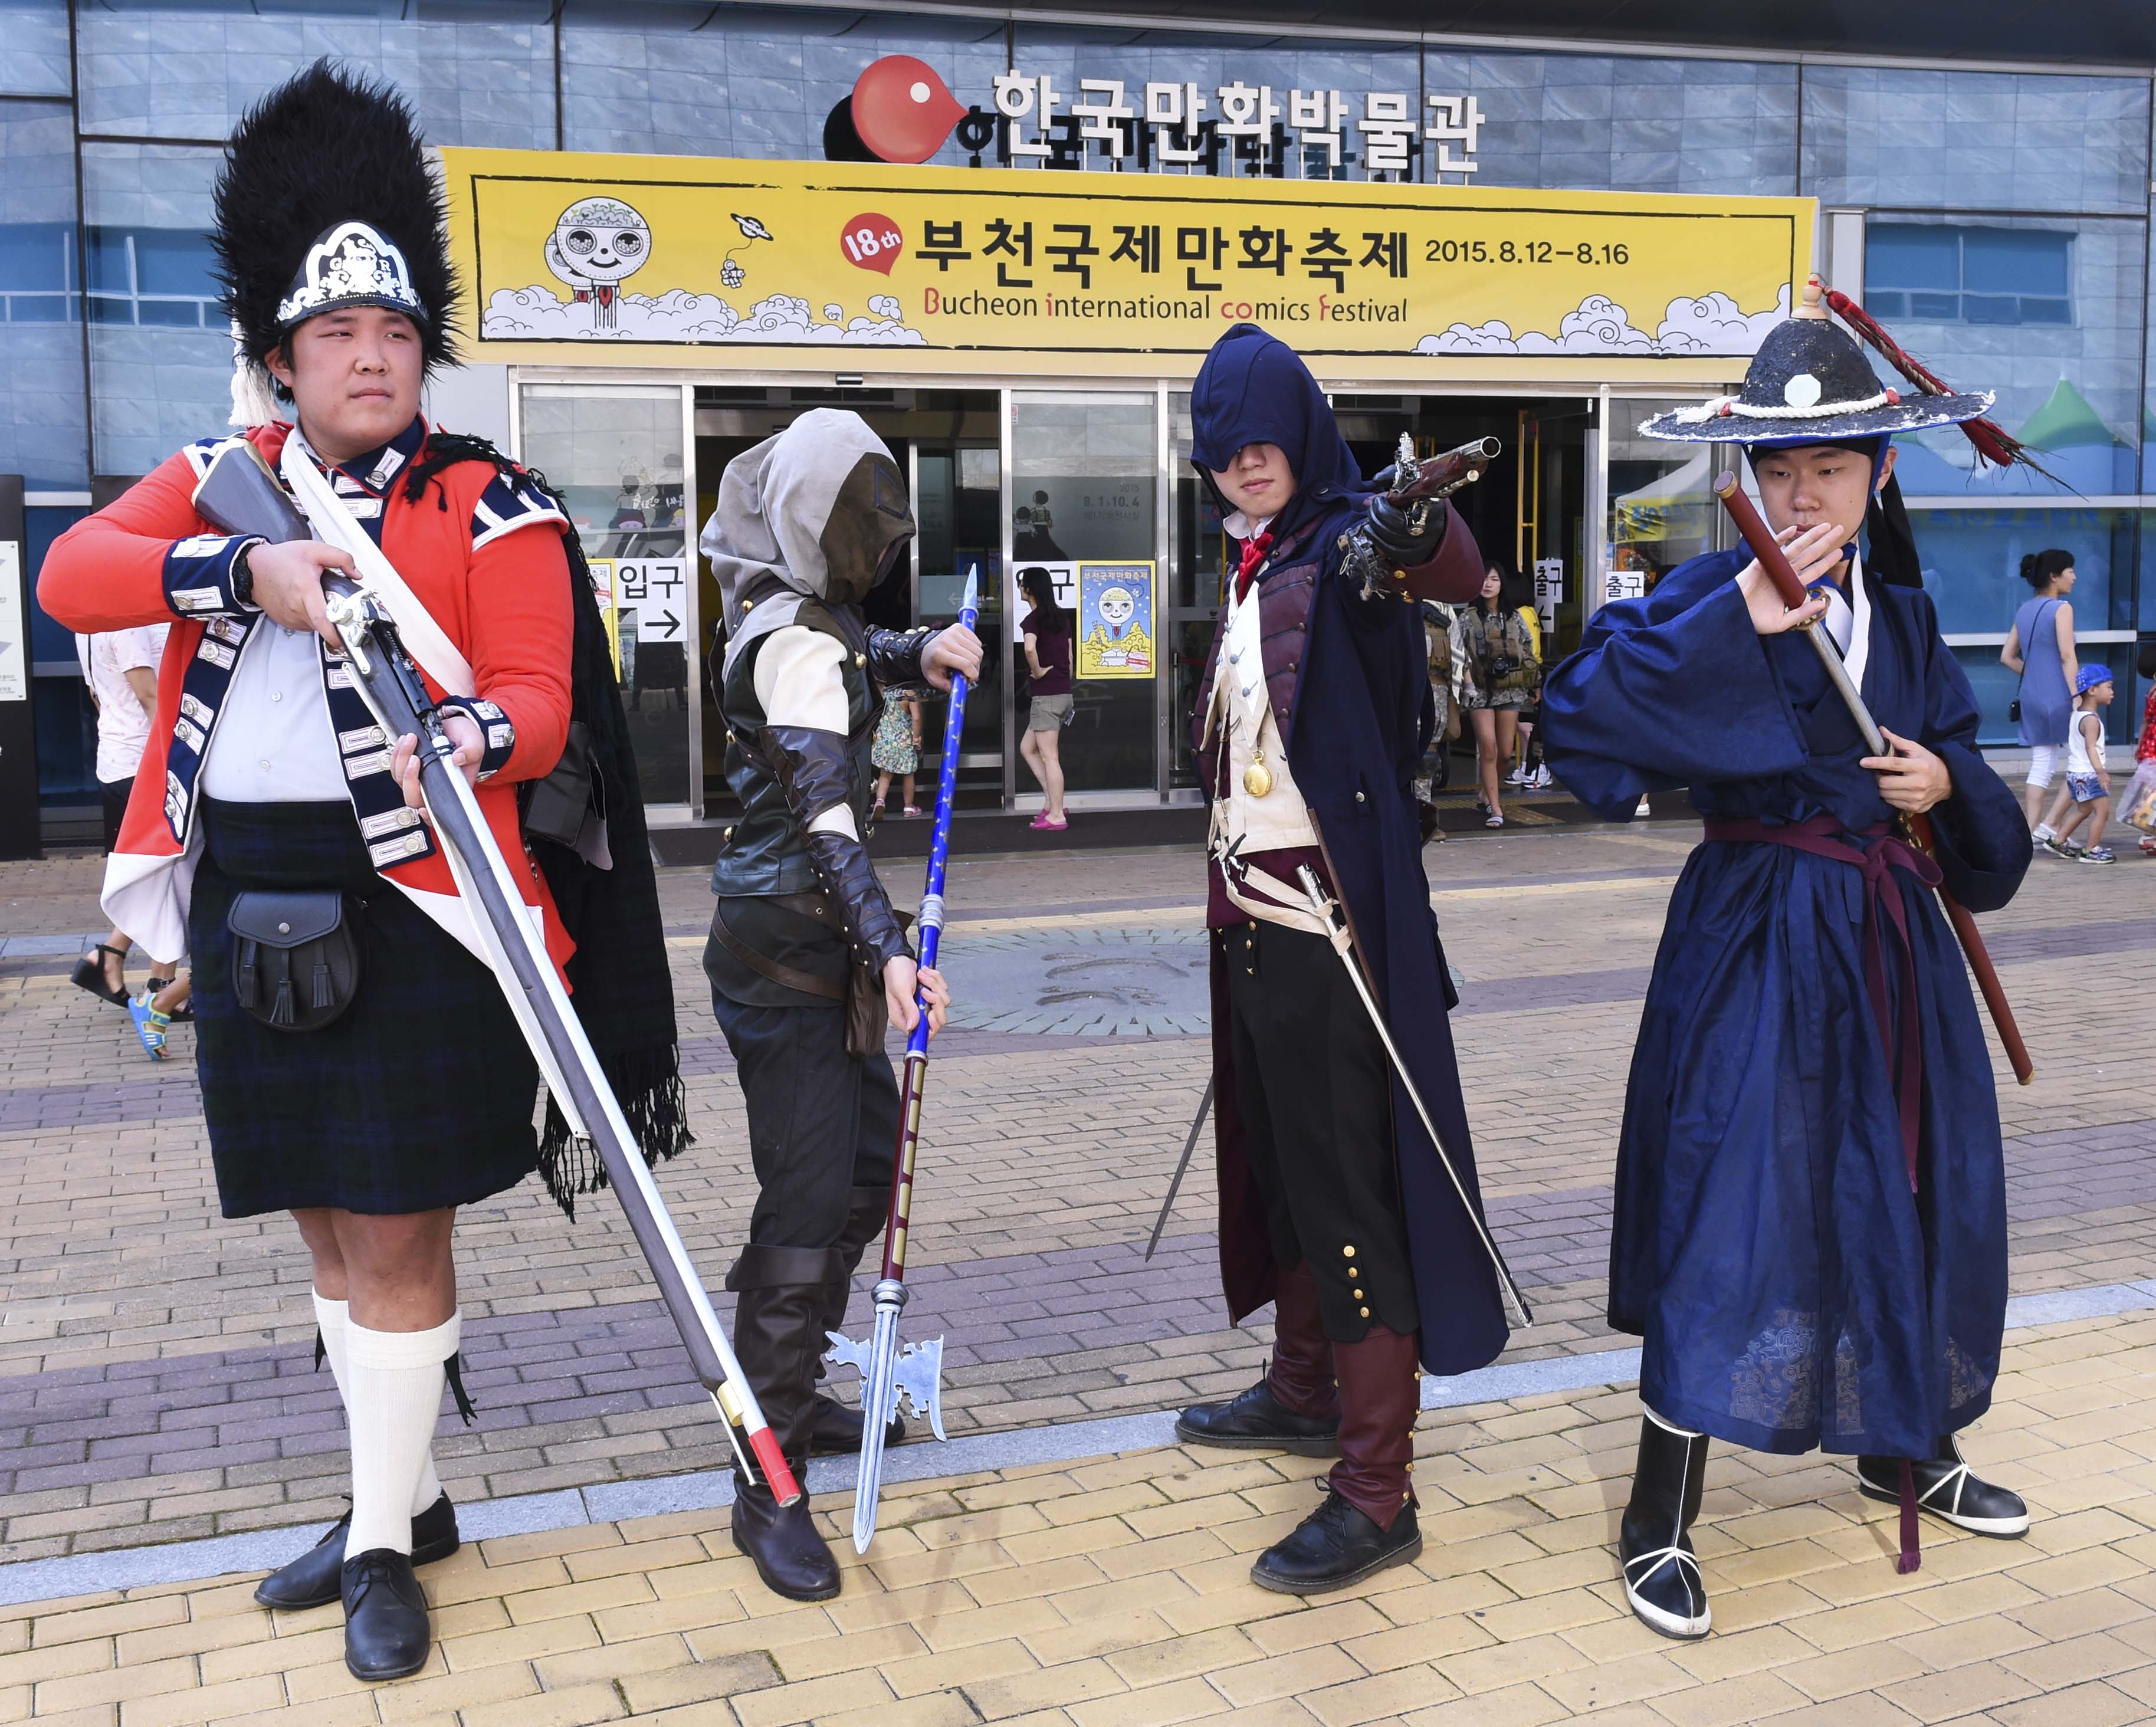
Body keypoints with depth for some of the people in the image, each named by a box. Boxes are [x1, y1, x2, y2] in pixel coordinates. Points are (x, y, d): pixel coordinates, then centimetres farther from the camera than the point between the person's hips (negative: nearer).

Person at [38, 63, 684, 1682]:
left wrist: (464, 740, -33)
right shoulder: (225, 473, 10)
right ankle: (409, 1495, 33)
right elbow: (71, 571, -5)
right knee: (330, 1222, 15)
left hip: (408, 902, -5)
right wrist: (247, 569, -20)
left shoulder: (488, 504, -3)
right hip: (247, 896, 5)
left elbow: (541, 697, -11)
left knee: (399, 1231, 1)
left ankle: (386, 1547, 16)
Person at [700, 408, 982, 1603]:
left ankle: (789, 1399, 32)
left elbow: (862, 649, 29)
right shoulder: (796, 640, -19)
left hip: (817, 947, 10)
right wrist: (891, 950, -42)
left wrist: (923, 651, 4)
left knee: (870, 1159, 18)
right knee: (809, 1202, -11)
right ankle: (767, 1489, -4)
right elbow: (825, 818, -30)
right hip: (780, 952, -10)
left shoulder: (796, 608, 9)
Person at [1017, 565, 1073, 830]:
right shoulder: (1061, 616, 13)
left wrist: (1038, 671, -16)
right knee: (1028, 748, 17)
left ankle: (1056, 816, 0)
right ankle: (1053, 804, 13)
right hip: (1064, 692, 8)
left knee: (1049, 756, -3)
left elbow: (1030, 649, -31)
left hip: (1046, 695, -8)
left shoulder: (1032, 619, -12)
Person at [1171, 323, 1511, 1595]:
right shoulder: (1258, 567, 14)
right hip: (1254, 914, 9)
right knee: (1277, 1159, 20)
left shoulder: (1345, 547, -12)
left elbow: (1464, 572, -36)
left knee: (1350, 1187, -6)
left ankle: (1378, 1496, 1)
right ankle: (1306, 1393, 38)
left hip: (1334, 921, -9)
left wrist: (1419, 539, -57)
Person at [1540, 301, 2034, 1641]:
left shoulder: (1904, 612, 9)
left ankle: (1909, 1451, 40)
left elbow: (1968, 783, 15)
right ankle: (1661, 1525, 4)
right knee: (1727, 1211, -8)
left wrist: (1945, 784, -8)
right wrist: (1739, 623, -26)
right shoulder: (1714, 599, -8)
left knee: (1918, 1194, 16)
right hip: (1755, 945, -6)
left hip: (1894, 943, 6)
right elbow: (1576, 715, -25)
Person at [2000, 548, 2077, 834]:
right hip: (2058, 698, -7)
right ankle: (2051, 825, 1)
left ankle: (2032, 830, 5)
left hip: (2032, 698, 7)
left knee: (2041, 767, 9)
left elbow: (2007, 657, 14)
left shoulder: (2024, 610, 12)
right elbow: (2067, 657, -16)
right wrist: (2077, 698, -17)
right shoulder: (2061, 608, -9)